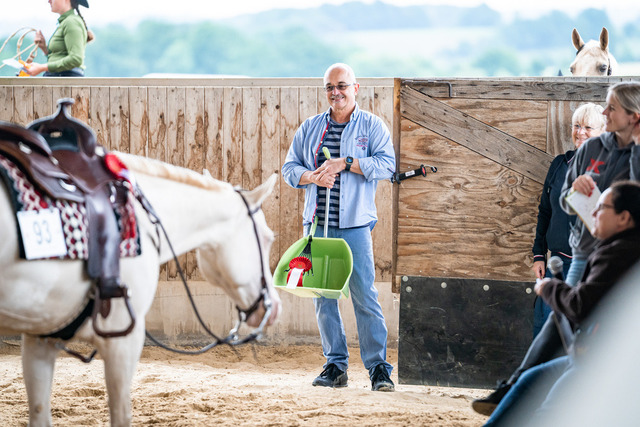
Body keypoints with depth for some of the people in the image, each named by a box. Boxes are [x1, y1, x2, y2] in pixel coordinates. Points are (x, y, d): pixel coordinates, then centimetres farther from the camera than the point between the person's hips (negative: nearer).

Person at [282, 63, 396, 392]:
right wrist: (312, 176, -8)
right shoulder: (309, 128, 14)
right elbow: (289, 167, 13)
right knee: (323, 296, 5)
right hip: (316, 224, 4)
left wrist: (345, 162, -17)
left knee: (365, 296, -8)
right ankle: (335, 365, 12)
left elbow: (386, 164, -8)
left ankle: (378, 367, -4)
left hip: (354, 225, -4)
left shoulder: (372, 126, 4)